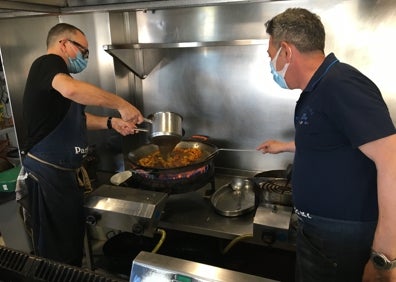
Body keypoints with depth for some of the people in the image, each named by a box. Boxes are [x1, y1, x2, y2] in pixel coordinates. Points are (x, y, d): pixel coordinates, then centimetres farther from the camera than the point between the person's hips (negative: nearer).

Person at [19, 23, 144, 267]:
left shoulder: (55, 72, 19)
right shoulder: (48, 63, -12)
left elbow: (78, 118, 23)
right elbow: (71, 89, -36)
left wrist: (111, 122, 8)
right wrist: (121, 104, -28)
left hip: (65, 172, 10)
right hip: (48, 173, -10)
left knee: (73, 241, 20)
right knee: (57, 252, 4)